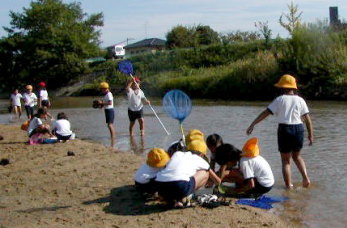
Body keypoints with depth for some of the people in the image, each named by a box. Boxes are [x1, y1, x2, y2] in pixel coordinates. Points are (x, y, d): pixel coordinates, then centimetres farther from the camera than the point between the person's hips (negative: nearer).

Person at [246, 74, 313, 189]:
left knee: (286, 160, 8)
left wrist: (252, 124, -7)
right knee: (296, 155, 25)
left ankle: (289, 186, 4)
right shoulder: (300, 100, 5)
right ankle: (306, 177, 9)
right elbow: (307, 119, 1)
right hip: (298, 129, 3)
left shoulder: (280, 100, -2)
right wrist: (311, 135, 7)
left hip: (284, 130, -3)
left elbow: (265, 113, -7)